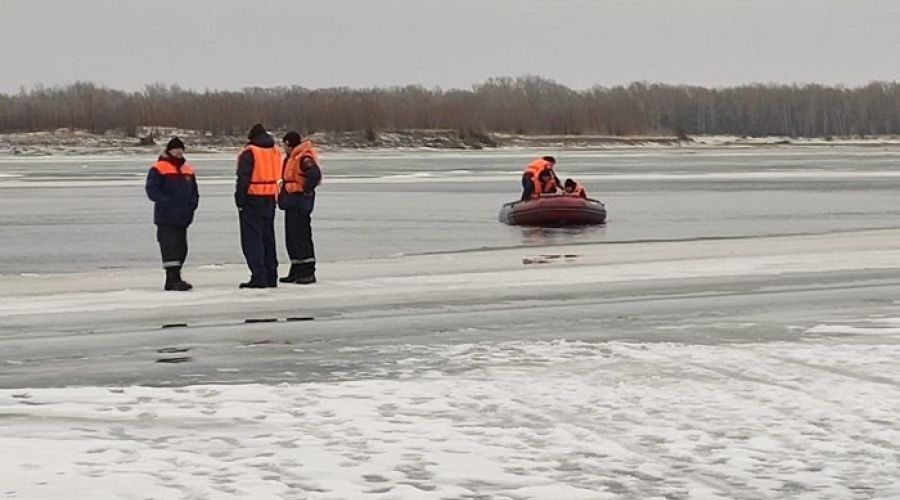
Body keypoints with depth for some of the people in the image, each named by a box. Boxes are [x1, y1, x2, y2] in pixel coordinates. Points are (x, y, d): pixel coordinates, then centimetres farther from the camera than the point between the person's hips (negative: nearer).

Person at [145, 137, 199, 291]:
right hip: (166, 217, -7)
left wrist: (192, 203, 2)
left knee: (181, 248, 9)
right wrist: (169, 202, -19)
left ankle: (172, 280, 18)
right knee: (170, 247, -14)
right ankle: (174, 279, -17)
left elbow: (194, 190, 22)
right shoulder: (158, 169, -6)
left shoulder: (187, 170, 15)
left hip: (183, 218, 7)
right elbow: (152, 190, -13)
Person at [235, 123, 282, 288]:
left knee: (252, 238, -4)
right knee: (267, 237, 14)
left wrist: (240, 200, -9)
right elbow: (277, 176, 14)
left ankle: (259, 276, -12)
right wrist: (273, 197, 17)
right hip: (270, 200, 7)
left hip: (252, 200, -7)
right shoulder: (275, 151, 10)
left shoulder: (249, 153, -12)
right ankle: (271, 277, 16)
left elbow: (243, 179, -15)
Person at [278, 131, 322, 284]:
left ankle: (308, 272, -7)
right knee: (291, 237, 13)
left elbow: (315, 175, -29)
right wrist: (283, 193, 17)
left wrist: (306, 190, -19)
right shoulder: (290, 158, 17)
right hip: (291, 202, 11)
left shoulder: (304, 158, -16)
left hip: (300, 202, -11)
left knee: (301, 236, -9)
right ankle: (296, 271, 20)